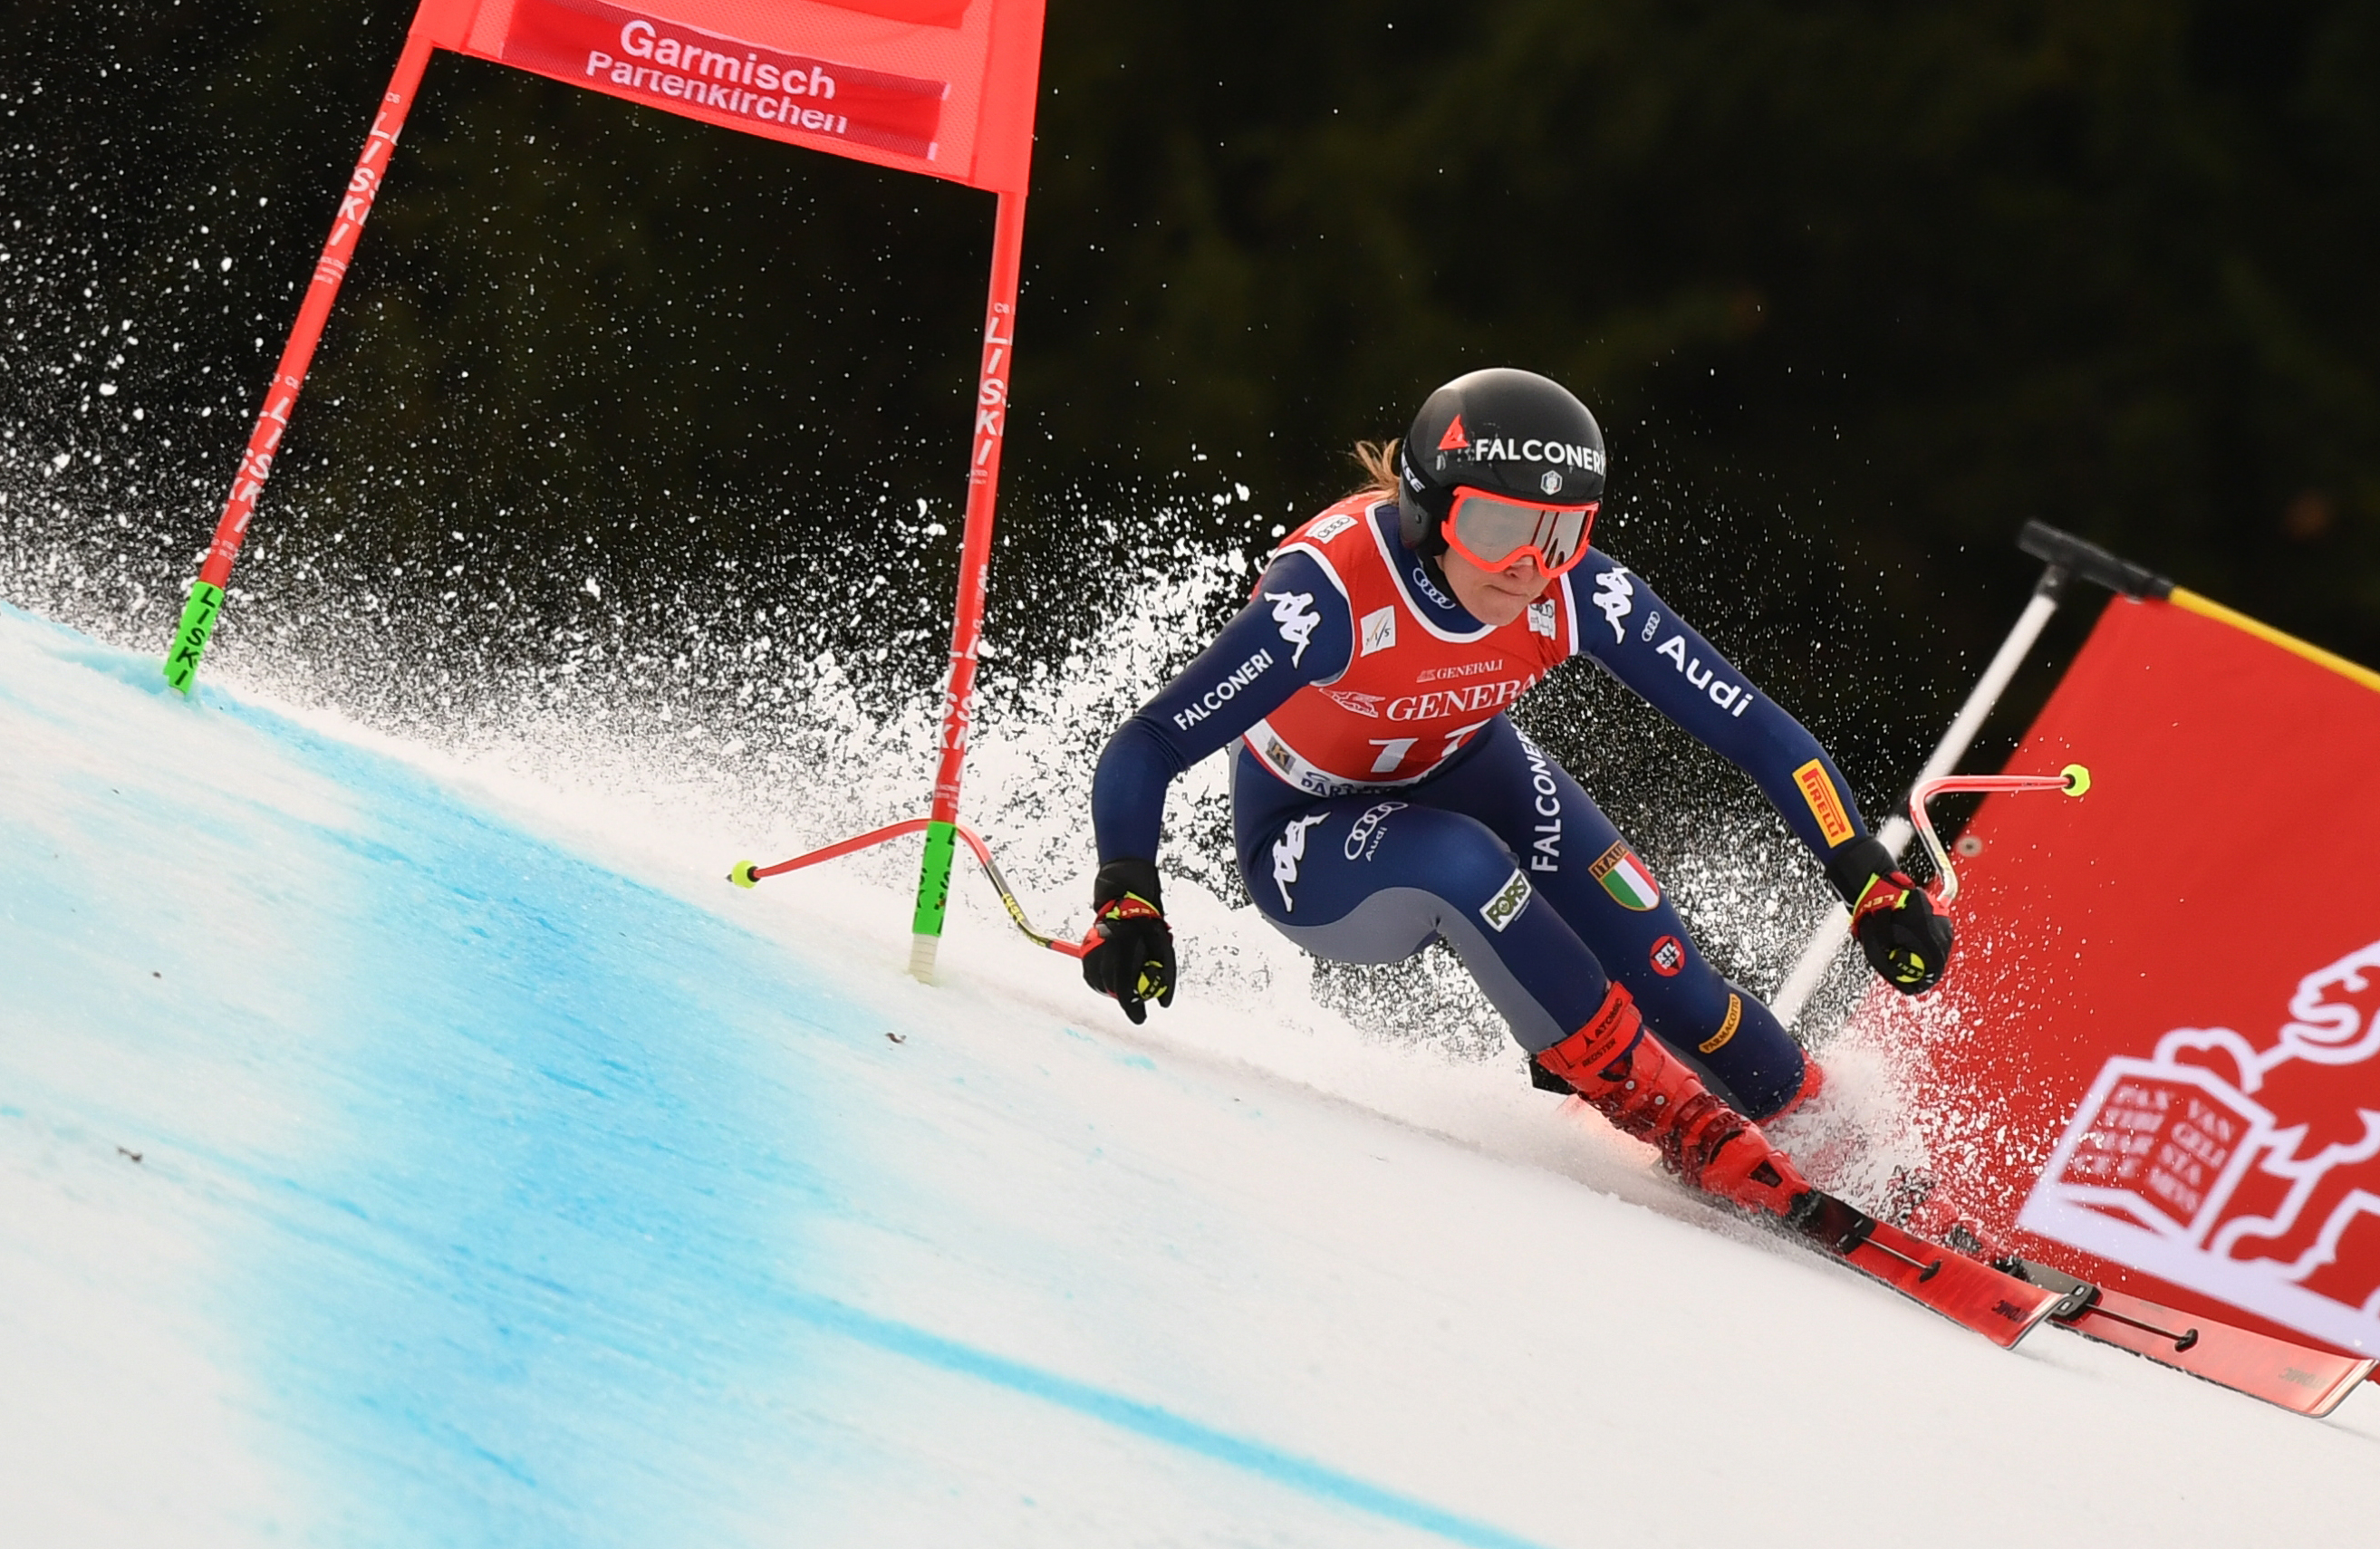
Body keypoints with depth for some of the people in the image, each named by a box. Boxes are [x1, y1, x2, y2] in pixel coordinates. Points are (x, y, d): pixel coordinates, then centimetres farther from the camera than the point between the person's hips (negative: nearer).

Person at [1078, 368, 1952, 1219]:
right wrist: (1126, 901, -52)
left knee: (1664, 984, -17)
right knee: (1459, 864, -36)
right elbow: (1144, 751, -36)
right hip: (1310, 848, -3)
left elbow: (1755, 730, -19)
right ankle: (1662, 1108, -20)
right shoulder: (1331, 592, -36)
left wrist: (1872, 881, -27)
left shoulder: (1577, 594, -24)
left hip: (1468, 774, 4)